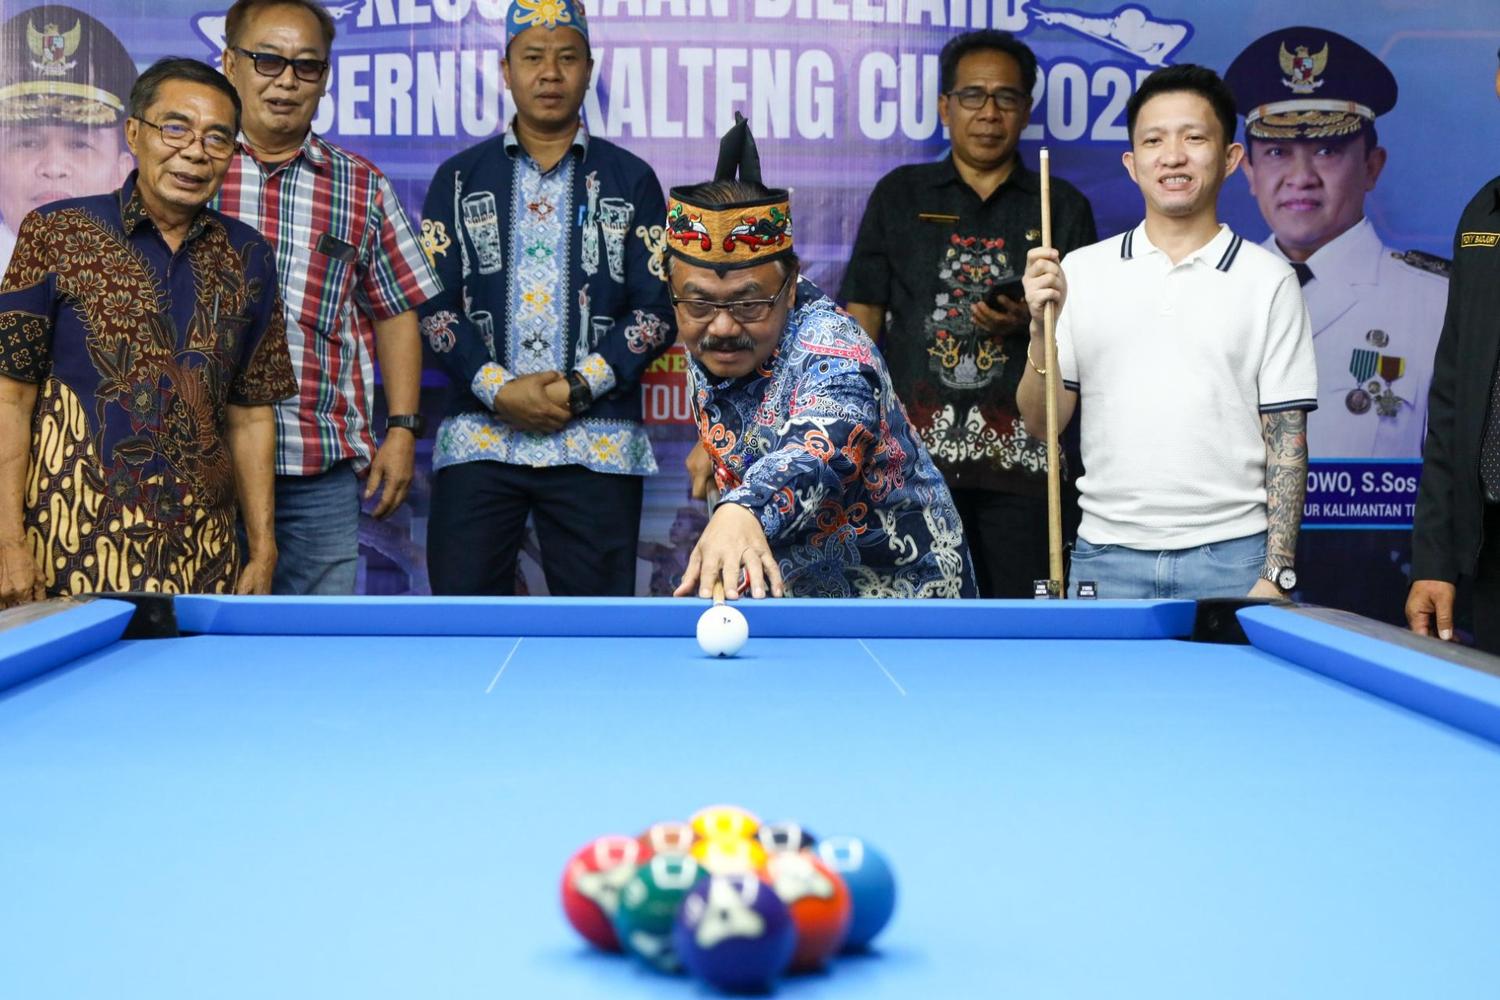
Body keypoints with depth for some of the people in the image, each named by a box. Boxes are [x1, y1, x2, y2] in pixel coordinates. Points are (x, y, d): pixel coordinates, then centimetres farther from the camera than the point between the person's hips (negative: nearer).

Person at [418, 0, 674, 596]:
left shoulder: (632, 181, 10)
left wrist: (581, 387, -9)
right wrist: (498, 390, -9)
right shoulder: (460, 179, 11)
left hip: (598, 442, 0)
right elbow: (432, 303, 5)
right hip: (479, 435, 1)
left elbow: (659, 308, 4)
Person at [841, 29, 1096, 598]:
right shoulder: (900, 195, 13)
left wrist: (1029, 323, -9)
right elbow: (861, 318, 10)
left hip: (1021, 460, 0)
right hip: (914, 454, 0)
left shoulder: (1064, 207, 12)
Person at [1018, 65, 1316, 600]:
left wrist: (1276, 574, -6)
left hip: (1230, 559, -1)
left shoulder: (1268, 280, 2)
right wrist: (1042, 326, -12)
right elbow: (1041, 421, 4)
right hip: (1106, 557, 2)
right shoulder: (1080, 272, 5)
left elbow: (1286, 439, 0)